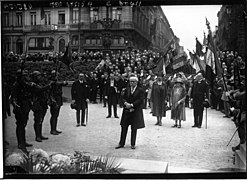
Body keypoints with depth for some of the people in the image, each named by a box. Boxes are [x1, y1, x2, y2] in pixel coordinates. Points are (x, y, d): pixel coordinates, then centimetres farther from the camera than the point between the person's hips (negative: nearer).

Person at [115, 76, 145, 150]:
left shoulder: (140, 90, -4)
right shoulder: (127, 89, 8)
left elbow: (140, 100, -12)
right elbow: (123, 97, 4)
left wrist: (131, 105, -18)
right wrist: (126, 103, -16)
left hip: (135, 112, -3)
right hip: (126, 111, 3)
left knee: (134, 128, 5)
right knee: (124, 127, 6)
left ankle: (133, 144, 17)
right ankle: (121, 143, 16)